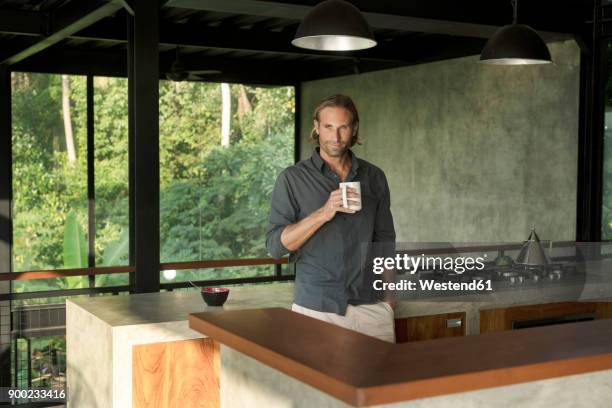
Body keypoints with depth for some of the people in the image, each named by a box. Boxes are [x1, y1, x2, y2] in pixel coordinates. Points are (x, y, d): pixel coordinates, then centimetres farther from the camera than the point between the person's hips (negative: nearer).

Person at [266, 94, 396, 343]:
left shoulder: (374, 177, 9)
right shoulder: (292, 178, 0)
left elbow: (385, 241, 15)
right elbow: (275, 246, -8)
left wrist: (389, 295, 9)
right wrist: (323, 213, -19)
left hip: (371, 306, 3)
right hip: (315, 307, -2)